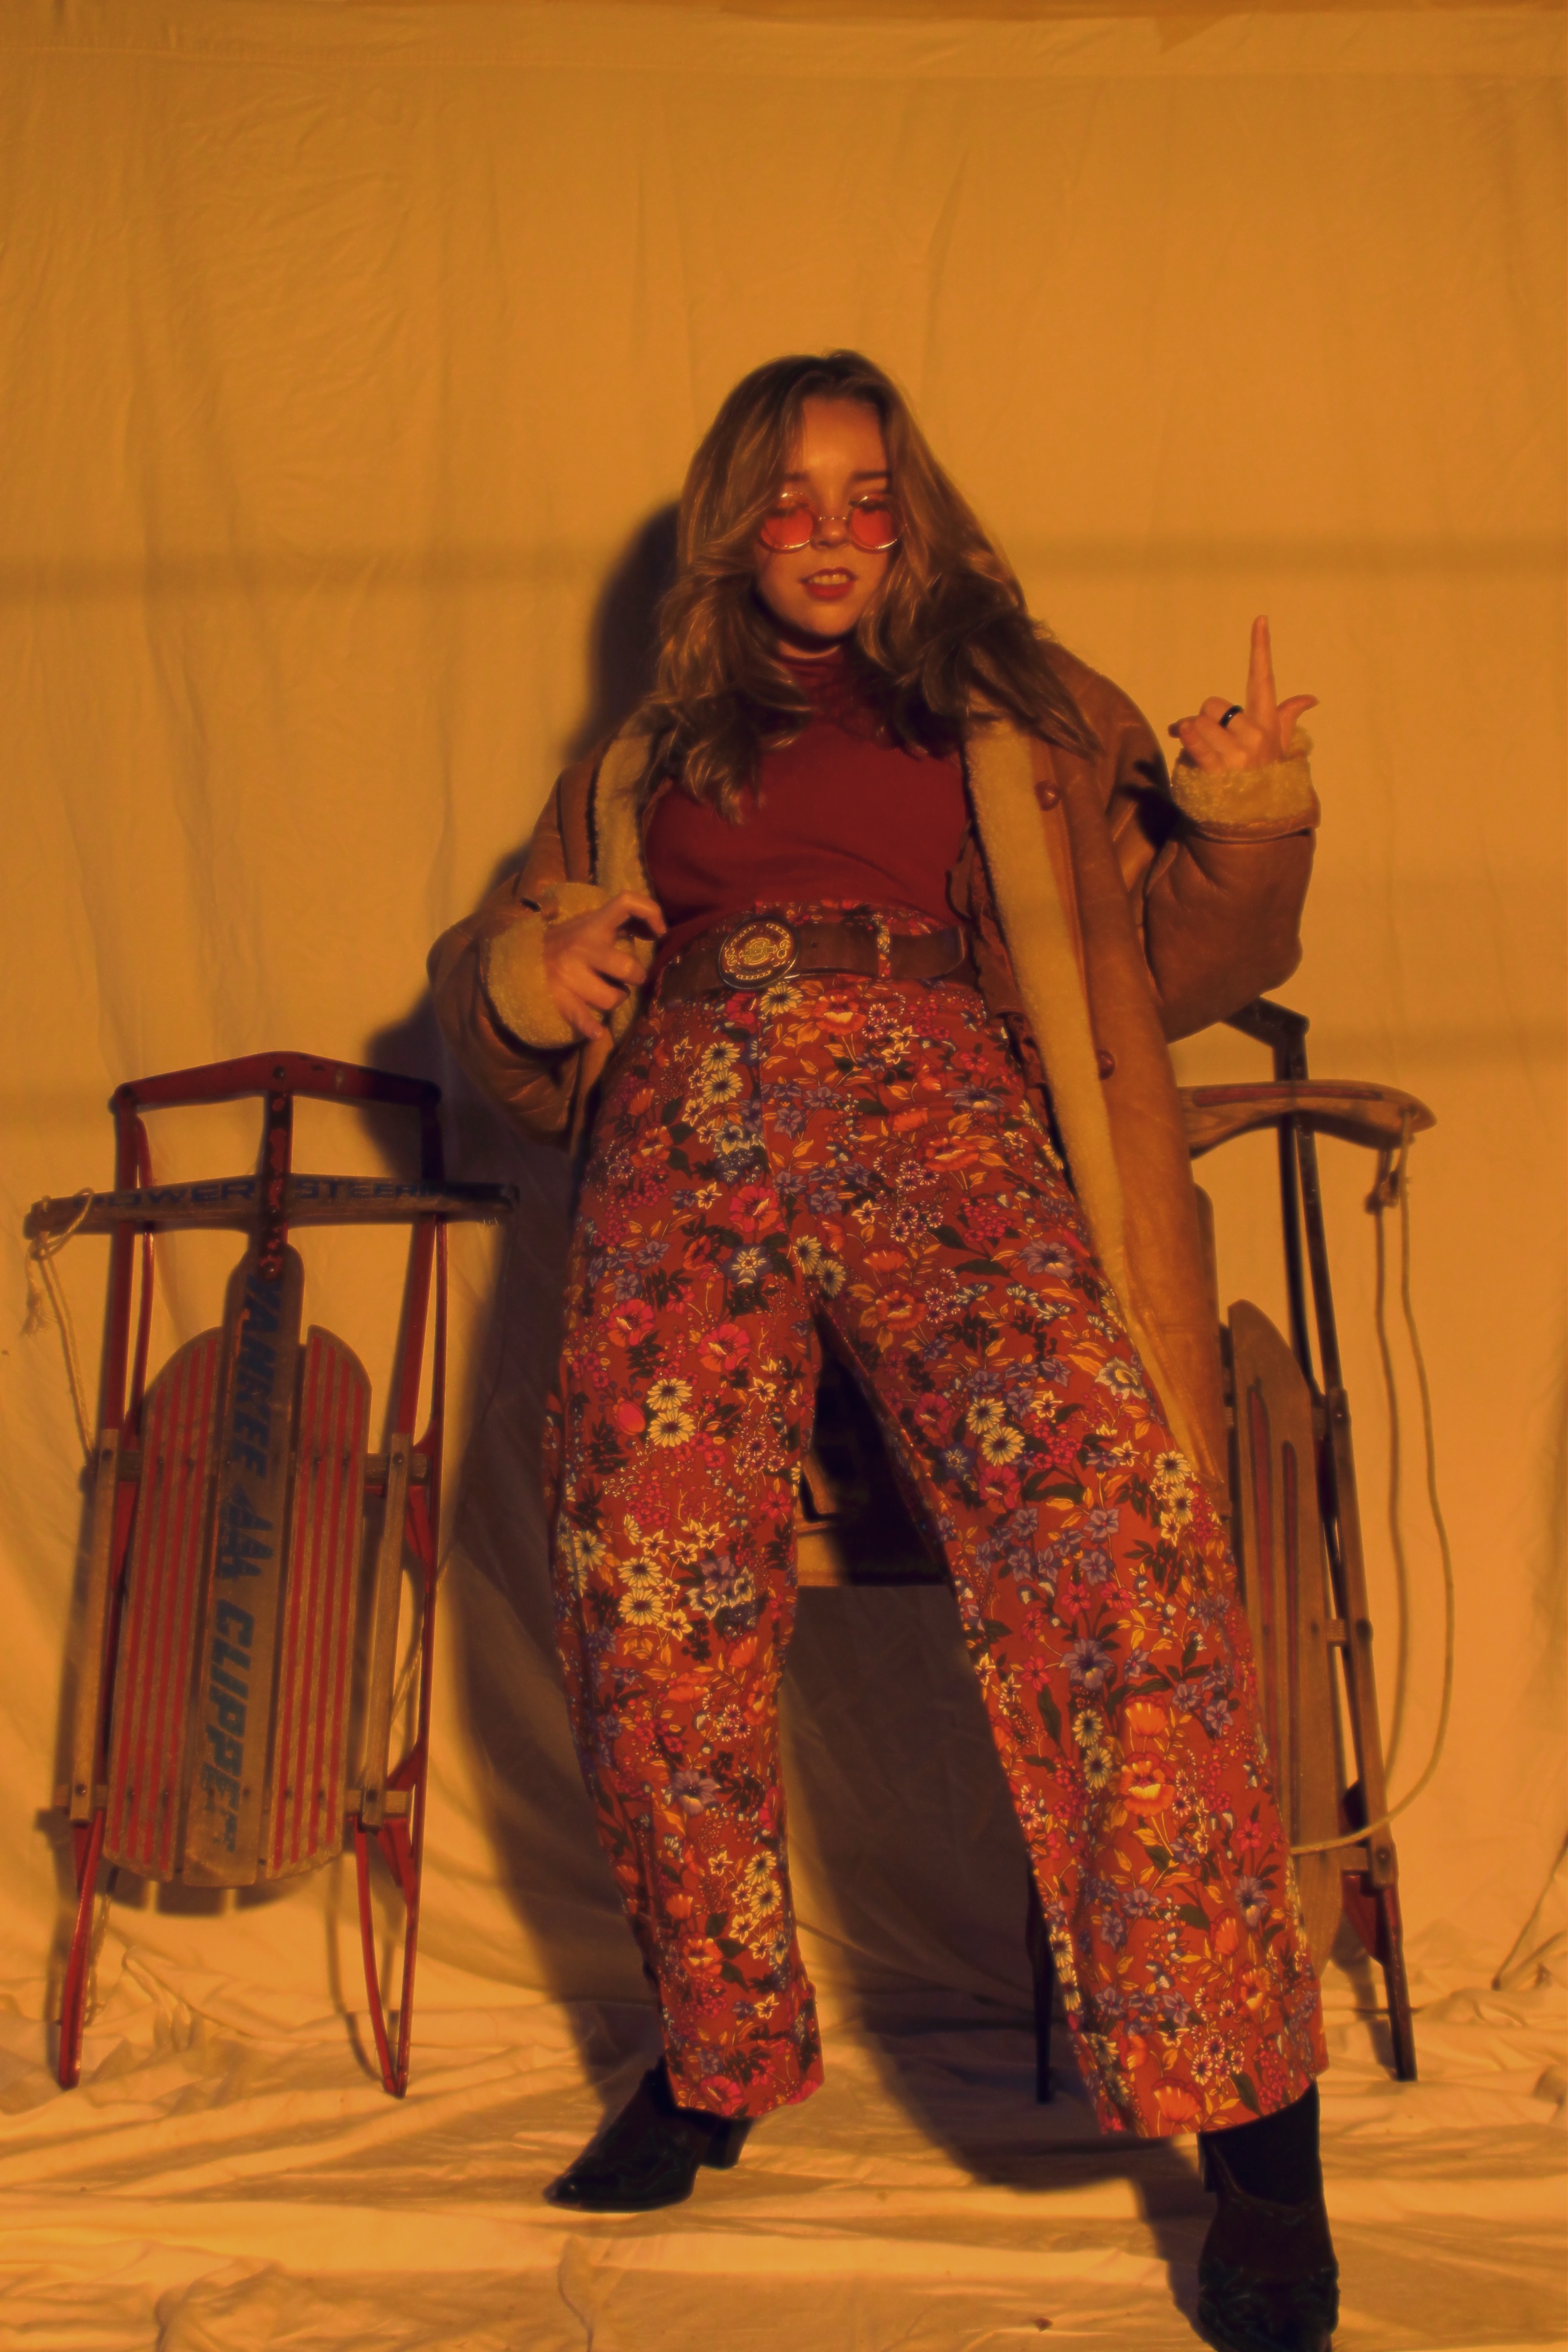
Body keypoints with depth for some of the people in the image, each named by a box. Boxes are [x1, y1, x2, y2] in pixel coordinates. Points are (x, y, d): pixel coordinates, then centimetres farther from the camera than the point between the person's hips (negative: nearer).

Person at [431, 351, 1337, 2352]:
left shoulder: (1007, 715, 27)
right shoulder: (644, 759, 30)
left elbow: (1168, 959, 21)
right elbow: (491, 974, 28)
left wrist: (1244, 820, 2)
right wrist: (529, 971, 5)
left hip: (930, 1104, -1)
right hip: (684, 1132, 2)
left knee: (1091, 1502, -28)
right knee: (644, 1580, -18)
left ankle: (1251, 2122, -18)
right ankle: (721, 2053, 5)